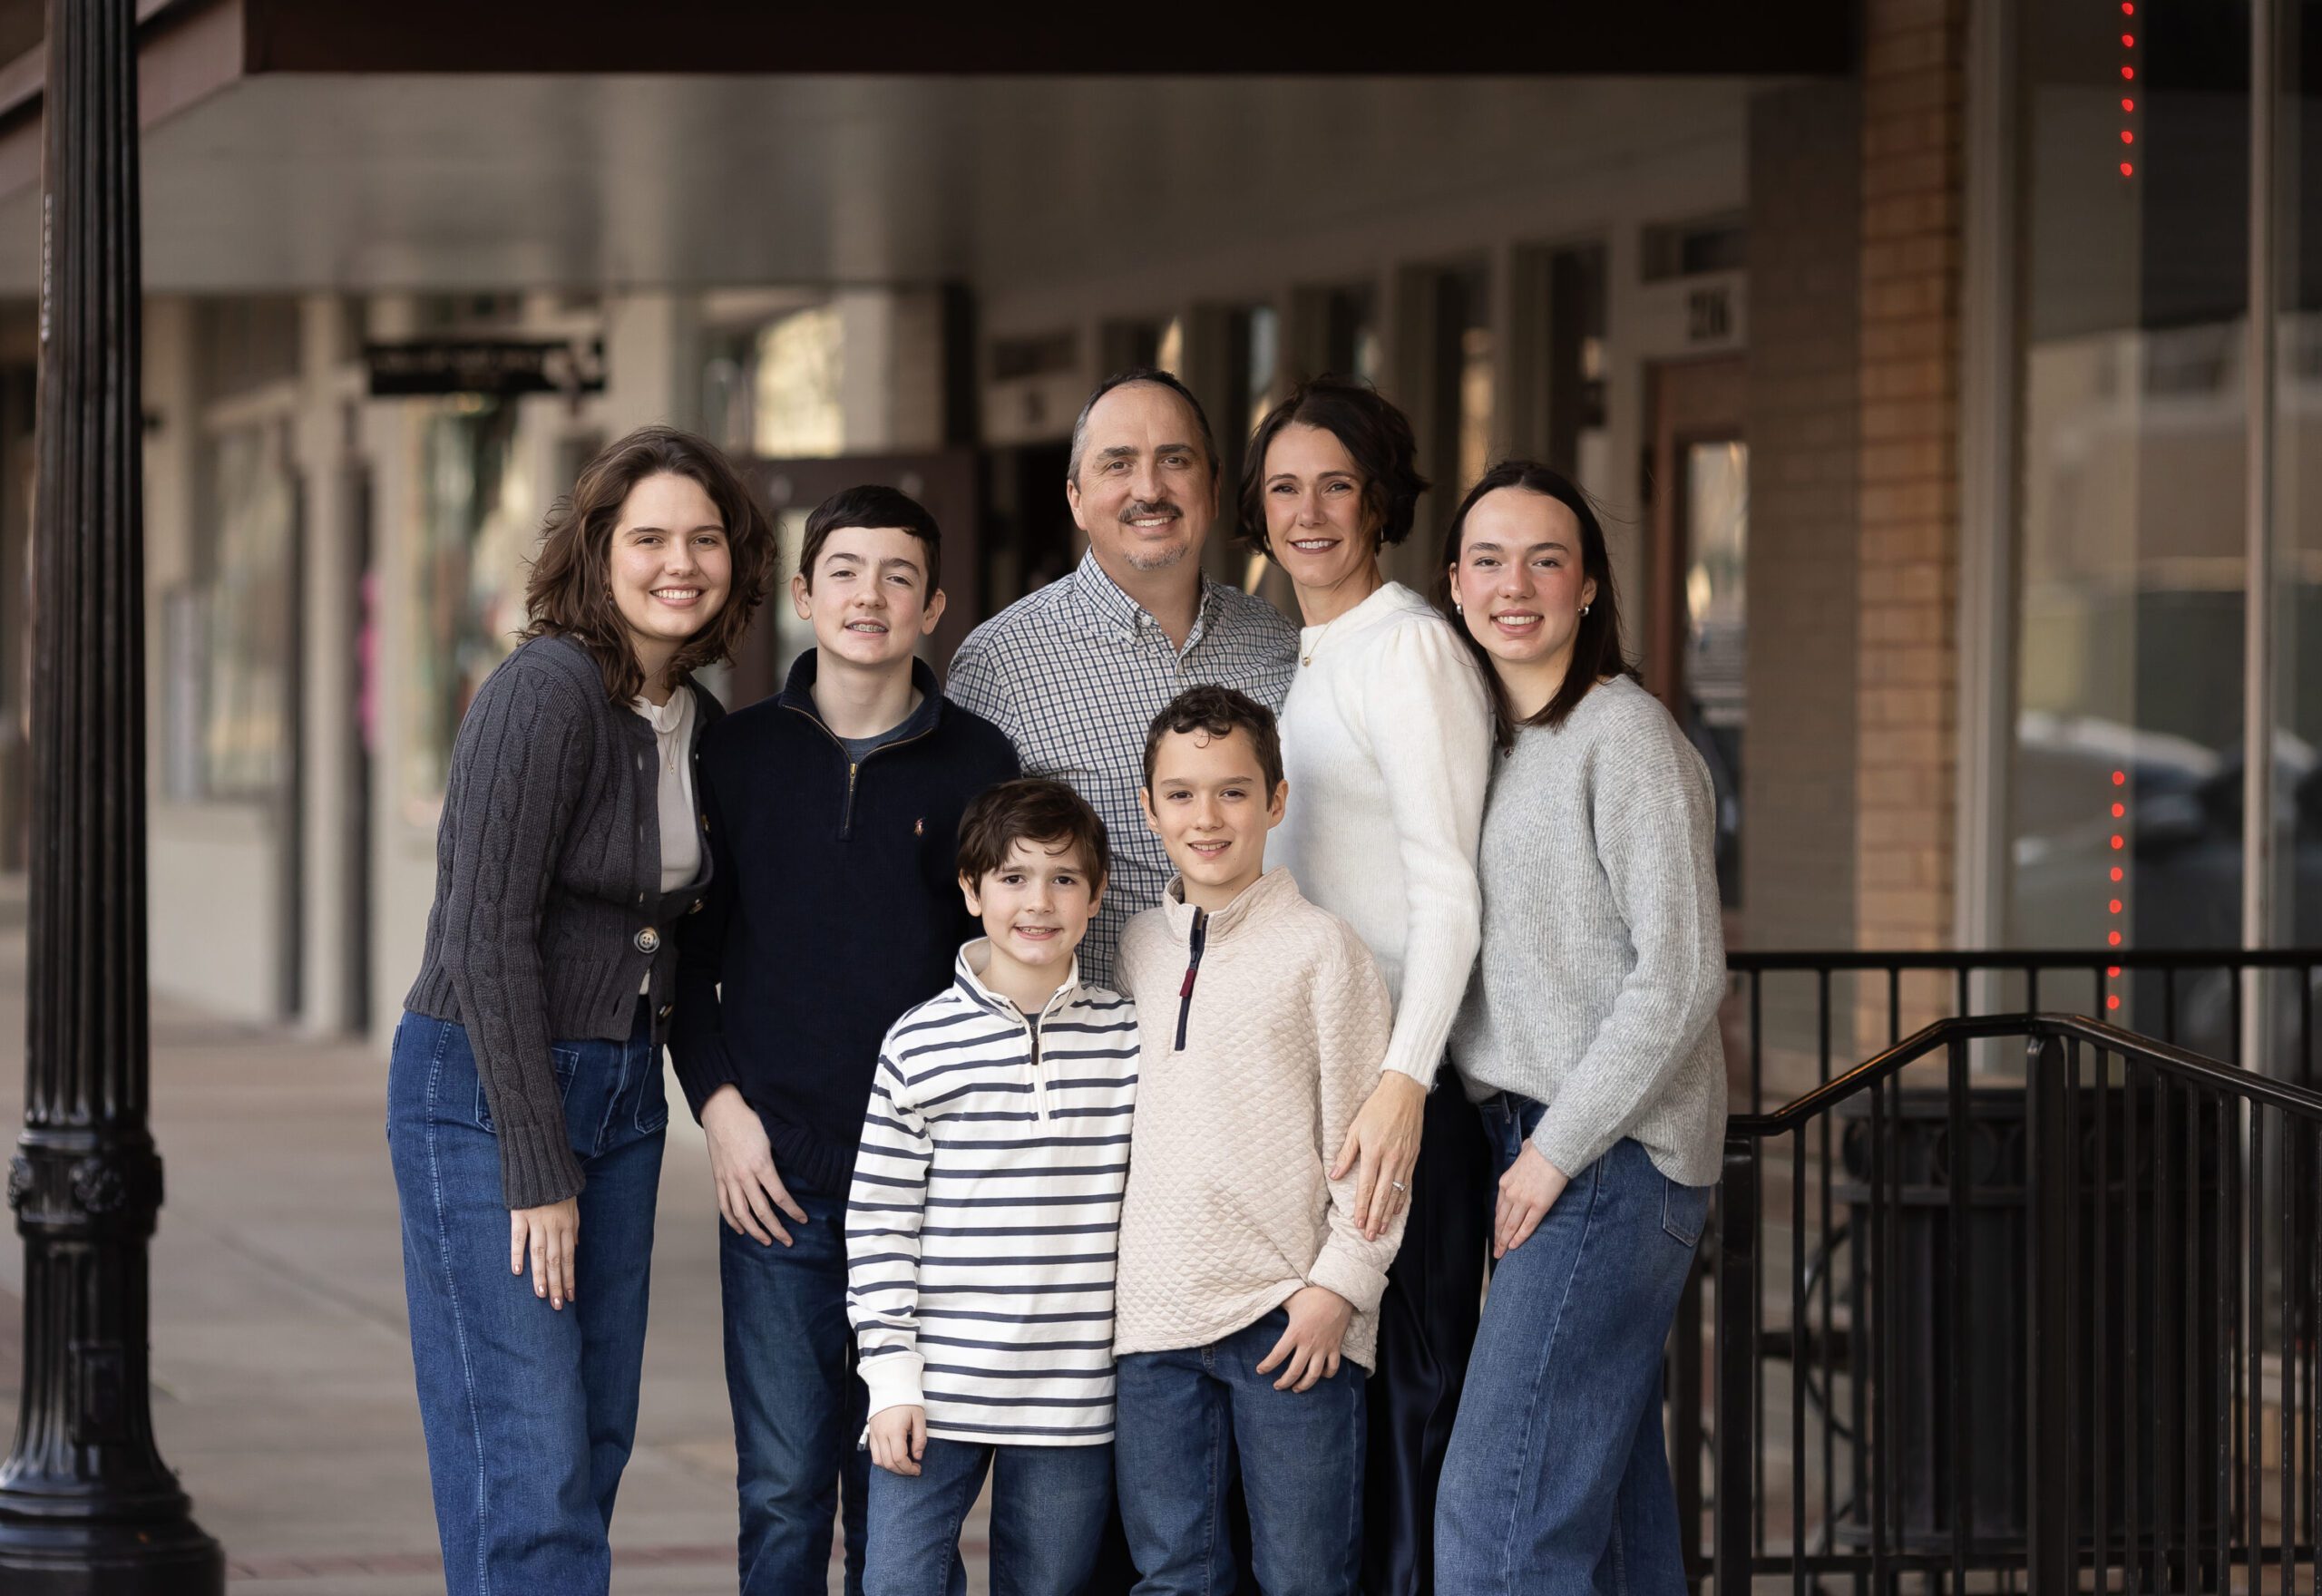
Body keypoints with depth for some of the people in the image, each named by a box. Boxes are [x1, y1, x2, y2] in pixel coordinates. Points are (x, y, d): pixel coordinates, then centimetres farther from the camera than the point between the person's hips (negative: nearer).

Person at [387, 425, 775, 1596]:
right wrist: (539, 1171, -18)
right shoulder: (545, 691, -17)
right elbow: (487, 935, -19)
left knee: (596, 1446, 10)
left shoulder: (702, 722, 8)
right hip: (482, 1093, -8)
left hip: (619, 1091, 8)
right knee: (528, 1466, -10)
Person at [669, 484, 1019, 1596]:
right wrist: (718, 1105, -1)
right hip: (775, 1173, 0)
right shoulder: (738, 754, 6)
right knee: (783, 1491, -2)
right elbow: (686, 951, 11)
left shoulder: (976, 764, 4)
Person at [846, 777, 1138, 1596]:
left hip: (1072, 1399, 2)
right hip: (938, 1388, -1)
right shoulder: (920, 1045, -1)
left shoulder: (1127, 1041, 4)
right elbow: (879, 1222, 0)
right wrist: (891, 1377, -4)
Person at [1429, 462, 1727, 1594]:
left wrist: (1558, 1151, -14)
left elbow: (1681, 975, -15)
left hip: (1612, 1157, -9)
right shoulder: (1487, 740, 16)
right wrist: (1522, 1147, 9)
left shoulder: (1624, 736, -10)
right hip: (1530, 1147, 9)